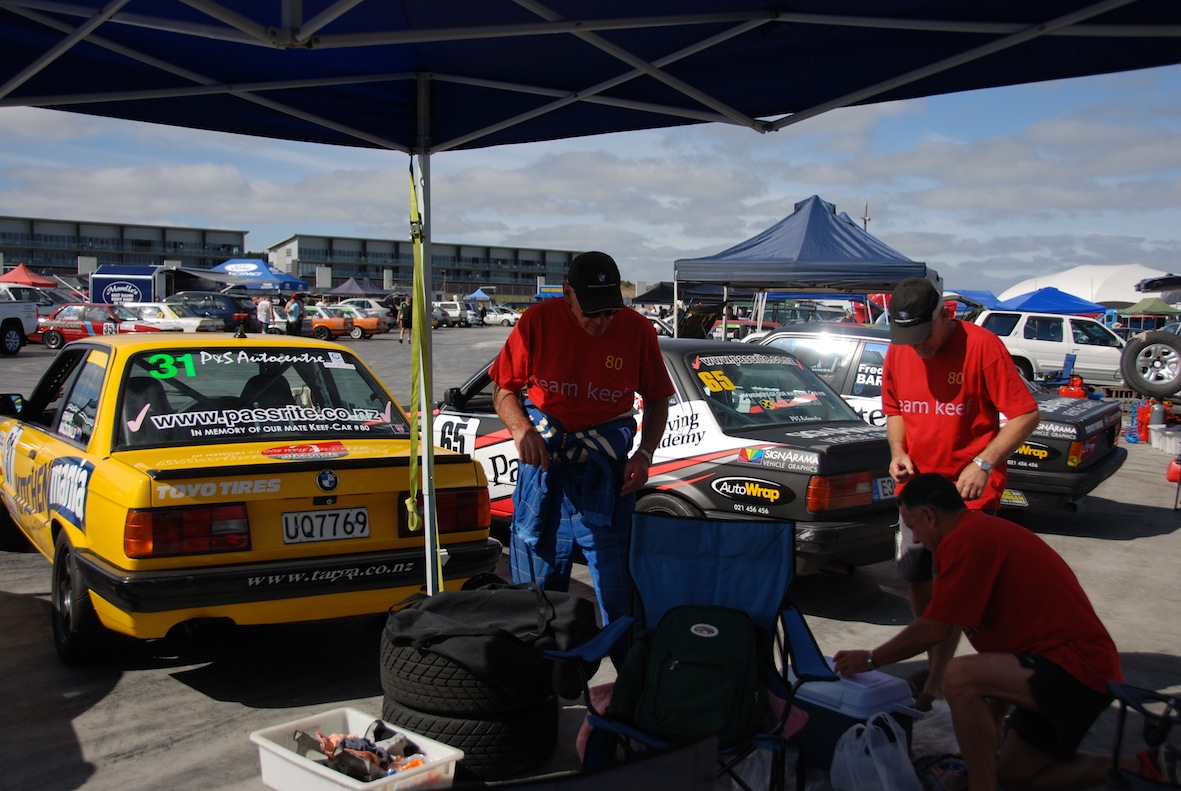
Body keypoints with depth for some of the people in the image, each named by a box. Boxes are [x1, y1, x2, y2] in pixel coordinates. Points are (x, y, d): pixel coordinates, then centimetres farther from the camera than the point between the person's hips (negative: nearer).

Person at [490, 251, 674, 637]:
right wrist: (521, 429, -17)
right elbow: (503, 390, 2)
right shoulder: (537, 322, -6)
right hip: (542, 457, 1)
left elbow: (657, 398, 8)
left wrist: (645, 453, -6)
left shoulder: (637, 330, -4)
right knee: (538, 580, 11)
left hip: (606, 466, 0)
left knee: (616, 585, 1)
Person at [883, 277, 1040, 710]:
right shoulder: (898, 351, 2)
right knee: (916, 581, 11)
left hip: (968, 490, -6)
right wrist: (898, 451, -2)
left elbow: (1025, 414, -14)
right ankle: (936, 666, 29)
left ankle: (935, 685, 6)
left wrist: (983, 464, -23)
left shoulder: (980, 345, -15)